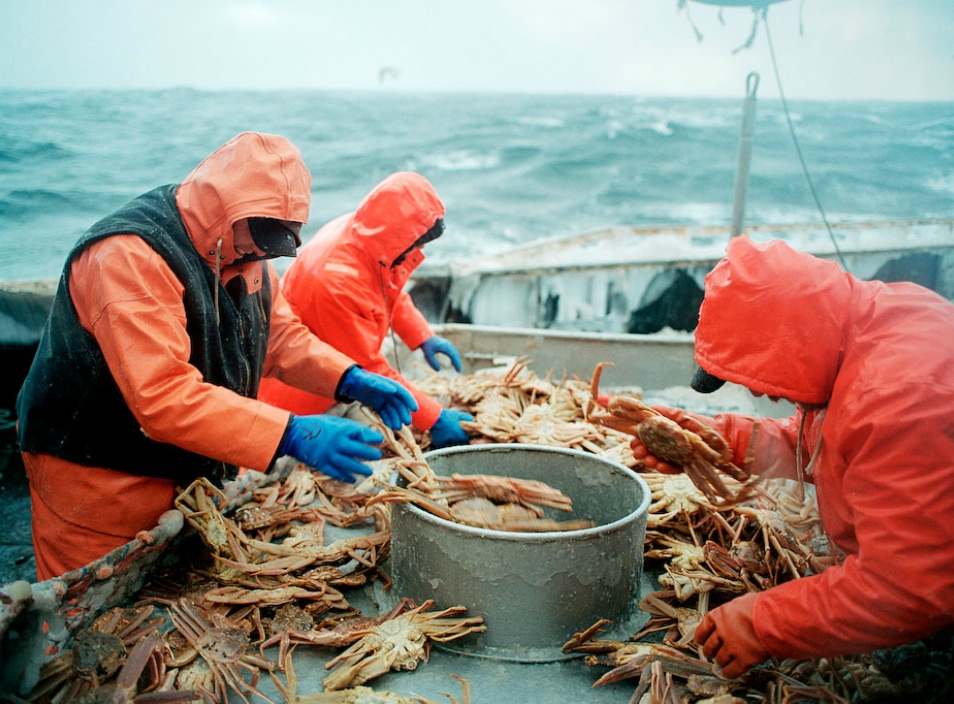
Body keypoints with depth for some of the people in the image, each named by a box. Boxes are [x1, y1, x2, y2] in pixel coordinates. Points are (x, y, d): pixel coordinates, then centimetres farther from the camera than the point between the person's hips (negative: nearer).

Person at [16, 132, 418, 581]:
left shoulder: (239, 248, 0)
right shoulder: (130, 257, -29)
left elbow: (279, 334, 7)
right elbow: (164, 397, -37)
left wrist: (352, 381, -9)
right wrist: (292, 436, -41)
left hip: (192, 472, 8)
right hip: (99, 480, -7)